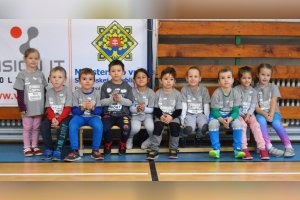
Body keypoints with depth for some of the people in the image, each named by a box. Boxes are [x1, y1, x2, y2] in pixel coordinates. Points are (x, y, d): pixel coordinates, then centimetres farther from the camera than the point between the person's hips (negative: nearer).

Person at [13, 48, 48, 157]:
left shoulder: (40, 74, 5)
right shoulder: (22, 75, -5)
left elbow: (44, 91, 9)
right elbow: (20, 93, -7)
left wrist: (45, 106, 6)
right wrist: (22, 107, -12)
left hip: (39, 108, 3)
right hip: (27, 108, -3)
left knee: (36, 128, 12)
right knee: (27, 128, 6)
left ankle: (35, 146, 23)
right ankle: (27, 148, 15)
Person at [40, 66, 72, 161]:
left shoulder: (67, 91, -7)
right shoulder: (49, 91, 5)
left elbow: (67, 109, -11)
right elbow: (49, 108, 3)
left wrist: (58, 120, -21)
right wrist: (53, 118, -17)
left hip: (65, 116, -4)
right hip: (53, 116, 4)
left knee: (63, 126, -34)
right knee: (43, 125, -22)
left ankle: (58, 150, -28)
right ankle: (49, 148, -6)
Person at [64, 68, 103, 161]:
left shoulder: (96, 93, 0)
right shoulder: (76, 93, -1)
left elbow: (99, 111, -2)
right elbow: (74, 110, -4)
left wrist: (93, 108, -23)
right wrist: (82, 108, -24)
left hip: (93, 116, 0)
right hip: (80, 116, 0)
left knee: (99, 126, -32)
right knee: (72, 125, -31)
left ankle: (95, 150, -16)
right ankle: (75, 151, -23)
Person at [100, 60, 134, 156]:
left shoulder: (127, 86, 7)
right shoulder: (105, 86, 6)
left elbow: (130, 102, 0)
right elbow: (102, 102, 0)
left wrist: (120, 99, -16)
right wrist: (112, 99, -16)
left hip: (123, 114, 0)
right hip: (108, 114, 0)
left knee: (126, 128, -29)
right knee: (105, 127, -30)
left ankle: (123, 144, 3)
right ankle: (108, 144, 2)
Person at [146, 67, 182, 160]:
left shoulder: (177, 94, 1)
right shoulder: (158, 93, 2)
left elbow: (179, 110, -2)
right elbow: (156, 109, 1)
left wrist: (171, 117, -19)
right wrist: (161, 116, -19)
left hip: (173, 116, 0)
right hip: (160, 116, 0)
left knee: (175, 126, -30)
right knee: (158, 125, -30)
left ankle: (173, 149, -12)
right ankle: (154, 149, -25)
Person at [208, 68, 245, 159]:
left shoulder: (235, 93, -9)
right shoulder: (216, 93, -15)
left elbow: (235, 111, -9)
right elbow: (215, 111, -14)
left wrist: (230, 118, -31)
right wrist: (222, 120, -32)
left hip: (230, 116, 2)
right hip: (217, 115, -1)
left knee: (237, 123, -27)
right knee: (212, 123, -32)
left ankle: (237, 149, -18)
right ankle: (216, 149, -23)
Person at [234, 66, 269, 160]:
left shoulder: (253, 91, 8)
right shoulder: (236, 90, -3)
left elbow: (253, 104, 2)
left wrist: (248, 115, -15)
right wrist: (243, 116, -14)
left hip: (249, 113, 3)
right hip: (238, 114, -3)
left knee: (256, 125, -23)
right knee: (242, 124, -30)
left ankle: (262, 149, -25)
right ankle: (244, 149, -31)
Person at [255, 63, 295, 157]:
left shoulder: (273, 87, 7)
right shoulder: (255, 89, 4)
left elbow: (273, 103, -5)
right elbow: (256, 107, -5)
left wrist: (271, 115, -21)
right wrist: (265, 114, -22)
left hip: (273, 112, 1)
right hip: (261, 113, 0)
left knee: (276, 123, -31)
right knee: (261, 120, -34)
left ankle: (289, 147, -30)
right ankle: (269, 147, -38)